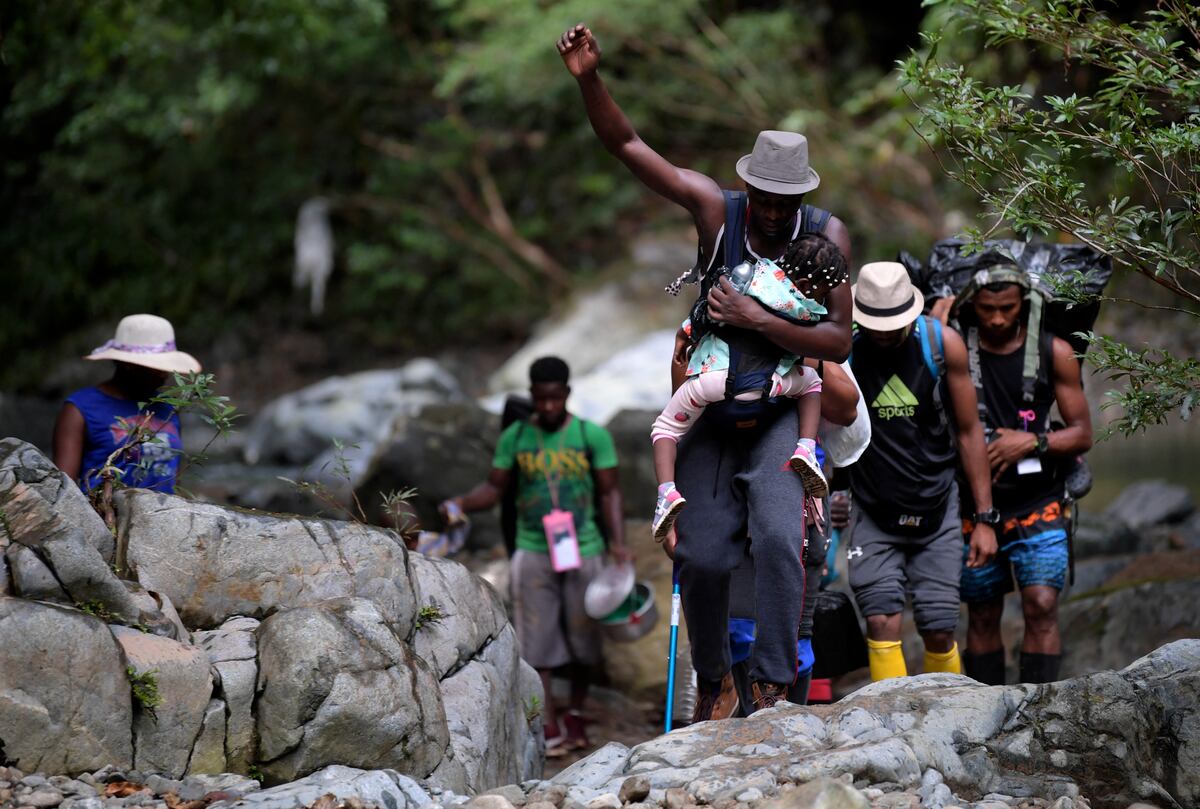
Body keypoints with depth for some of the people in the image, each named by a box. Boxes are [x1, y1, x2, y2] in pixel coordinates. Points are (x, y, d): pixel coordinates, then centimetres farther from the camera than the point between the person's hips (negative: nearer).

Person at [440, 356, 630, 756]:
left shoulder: (593, 435, -2)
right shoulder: (515, 437, 1)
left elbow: (609, 492, 0)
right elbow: (494, 487, 6)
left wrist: (617, 541, -12)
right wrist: (462, 503, -14)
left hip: (583, 551, 0)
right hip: (533, 553, 0)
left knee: (583, 636, 7)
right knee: (537, 639, -4)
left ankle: (576, 712, 27)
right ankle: (549, 726, -1)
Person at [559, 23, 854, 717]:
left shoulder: (827, 235, -11)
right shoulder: (716, 209, -9)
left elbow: (839, 341, -14)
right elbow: (625, 144, -10)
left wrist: (758, 320, -24)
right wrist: (590, 79, -24)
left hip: (780, 412, -2)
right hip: (712, 407, 2)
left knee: (778, 536, -23)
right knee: (703, 556, -2)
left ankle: (774, 686, -19)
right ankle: (711, 680, 20)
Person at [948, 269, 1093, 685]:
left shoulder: (1053, 353, 1)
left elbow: (1082, 434, 4)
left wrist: (1031, 442, -13)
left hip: (1038, 504, -1)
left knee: (1042, 605, -14)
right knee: (982, 616, 7)